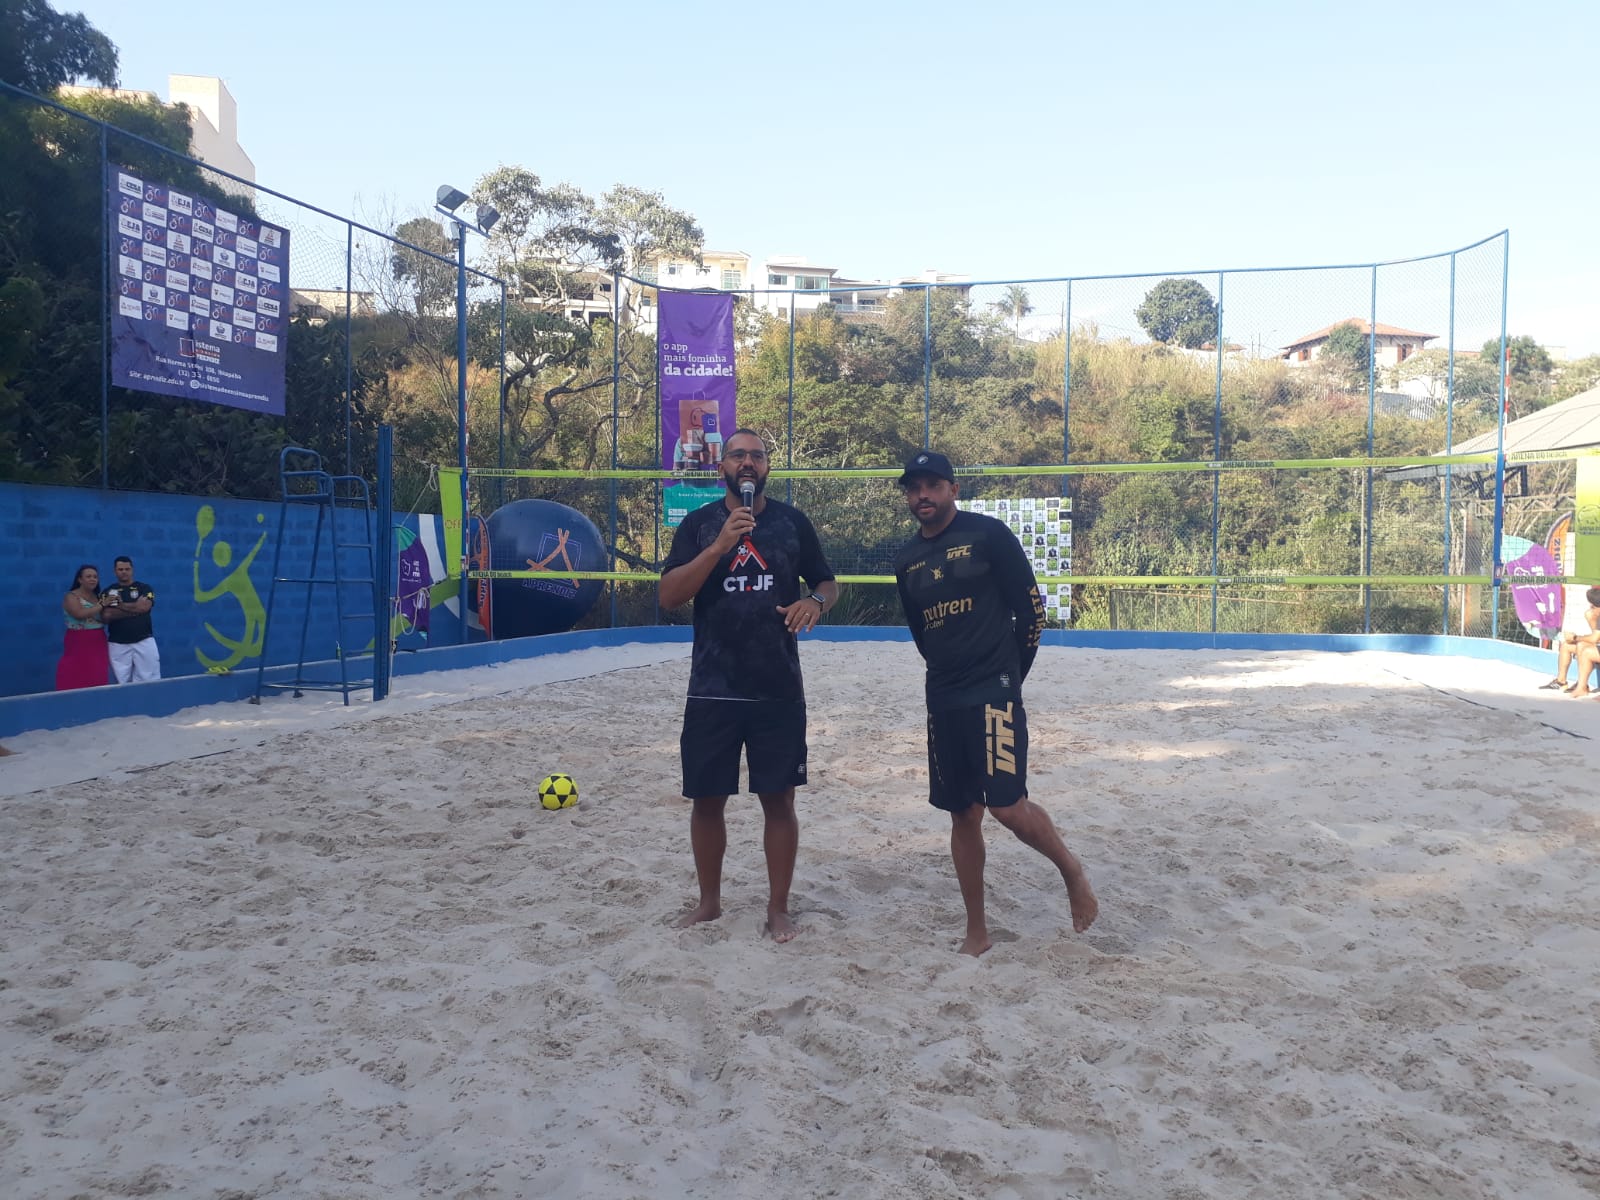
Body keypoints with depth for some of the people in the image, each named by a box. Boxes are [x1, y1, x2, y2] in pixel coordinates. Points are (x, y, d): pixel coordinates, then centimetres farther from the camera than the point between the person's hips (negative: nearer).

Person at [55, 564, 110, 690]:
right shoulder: (71, 597, -4)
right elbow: (80, 614, -22)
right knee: (76, 682, -8)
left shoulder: (98, 596, 13)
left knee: (98, 681, 4)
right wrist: (102, 605, -17)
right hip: (79, 644, -6)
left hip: (98, 644, 6)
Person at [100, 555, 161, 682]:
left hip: (144, 641, -1)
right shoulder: (107, 593, 9)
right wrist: (134, 608, -8)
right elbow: (105, 616, -7)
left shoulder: (144, 588, 7)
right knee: (121, 684, 1)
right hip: (118, 644, 1)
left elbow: (144, 607, -12)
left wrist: (121, 606, -3)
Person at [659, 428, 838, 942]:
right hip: (712, 690, 0)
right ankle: (709, 901, 28)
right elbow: (669, 595, -8)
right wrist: (720, 546, -20)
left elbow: (827, 583, 13)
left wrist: (815, 601, -12)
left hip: (780, 690, 0)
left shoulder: (792, 521, 5)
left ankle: (778, 907, 19)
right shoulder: (699, 524, 2)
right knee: (707, 799, 9)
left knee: (779, 799, 5)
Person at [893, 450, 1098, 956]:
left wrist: (1008, 676, 3)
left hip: (994, 694, -5)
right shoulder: (907, 560, 11)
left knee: (1008, 806, -14)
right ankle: (976, 931, 20)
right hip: (944, 701, 6)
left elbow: (1031, 608, -4)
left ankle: (1071, 869, 15)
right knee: (963, 815, 9)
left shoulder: (988, 534, -5)